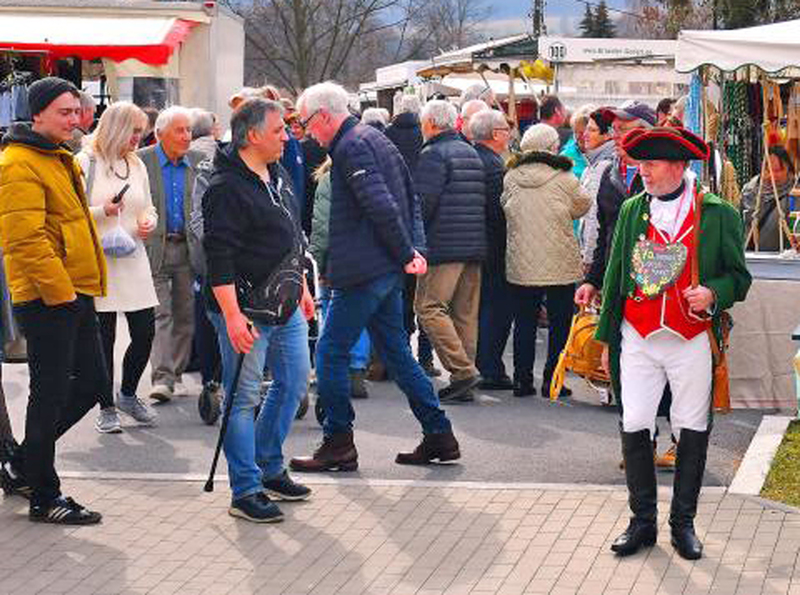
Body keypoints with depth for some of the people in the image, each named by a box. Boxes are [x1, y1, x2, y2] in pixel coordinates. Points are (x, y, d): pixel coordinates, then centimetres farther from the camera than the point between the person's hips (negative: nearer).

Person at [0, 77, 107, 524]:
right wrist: (59, 290, -21)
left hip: (73, 293, 10)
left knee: (91, 382, 13)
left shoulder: (59, 159, 18)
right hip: (47, 298, -10)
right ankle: (45, 498, 8)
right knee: (51, 395, -2)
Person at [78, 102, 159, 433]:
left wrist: (148, 222, 0)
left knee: (146, 331, 2)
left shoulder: (136, 165, 13)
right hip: (98, 261, -5)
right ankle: (107, 408, 13)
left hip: (133, 259, 5)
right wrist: (102, 212, -21)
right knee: (104, 337, 1)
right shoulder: (86, 163, -6)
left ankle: (128, 394, 24)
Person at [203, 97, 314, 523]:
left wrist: (302, 289, 24)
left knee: (293, 383, 15)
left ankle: (270, 469, 30)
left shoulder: (279, 177, 13)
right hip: (246, 311, -9)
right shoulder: (227, 187, -16)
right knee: (243, 398, -3)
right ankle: (245, 492, 2)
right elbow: (219, 256, -21)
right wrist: (232, 314, -25)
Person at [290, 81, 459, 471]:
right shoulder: (374, 139, 17)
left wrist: (406, 254, -16)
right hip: (388, 268, 10)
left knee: (331, 353, -2)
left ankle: (338, 445, 2)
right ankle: (439, 437, 16)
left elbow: (381, 206, -22)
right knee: (395, 352, 14)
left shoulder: (351, 147, -14)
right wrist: (411, 250, 11)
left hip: (364, 271, -10)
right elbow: (410, 197, 19)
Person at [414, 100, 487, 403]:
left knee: (429, 307, -6)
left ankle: (463, 370, -16)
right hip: (475, 247, 9)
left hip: (444, 246, -8)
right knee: (465, 313, 8)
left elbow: (423, 202, -16)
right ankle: (464, 385, 9)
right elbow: (484, 202, 21)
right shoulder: (472, 153, 19)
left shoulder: (433, 155, -8)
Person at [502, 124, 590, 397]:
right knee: (559, 323, 7)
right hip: (559, 266, -3)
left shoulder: (511, 178, -1)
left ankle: (522, 379, 12)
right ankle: (552, 381, 6)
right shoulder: (564, 179, -10)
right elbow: (582, 207, 5)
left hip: (521, 266, 3)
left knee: (524, 322, 11)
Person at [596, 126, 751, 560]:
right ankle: (642, 522, 13)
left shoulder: (719, 214, -3)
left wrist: (713, 293, -18)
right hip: (638, 339, 2)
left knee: (692, 431, 5)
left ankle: (683, 523, 19)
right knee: (634, 427, 0)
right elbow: (615, 276, 12)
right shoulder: (632, 210, 6)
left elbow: (738, 276, 4)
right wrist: (607, 337, 12)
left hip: (692, 341, -2)